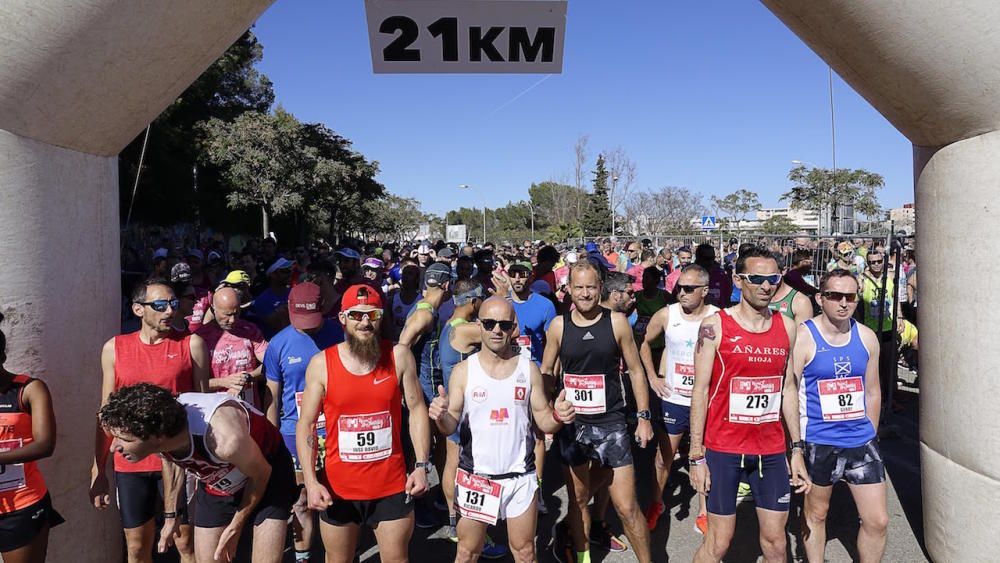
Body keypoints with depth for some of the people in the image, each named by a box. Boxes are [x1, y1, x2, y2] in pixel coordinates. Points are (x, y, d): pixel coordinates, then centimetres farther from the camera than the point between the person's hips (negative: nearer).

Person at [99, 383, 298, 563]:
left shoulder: (225, 439, -43)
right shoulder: (159, 435, -25)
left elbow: (262, 474, -21)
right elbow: (171, 462, 2)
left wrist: (235, 527, -7)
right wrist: (170, 515, 14)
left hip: (268, 475, -5)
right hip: (215, 485, 5)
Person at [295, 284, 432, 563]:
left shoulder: (399, 356, -5)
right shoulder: (321, 363, -7)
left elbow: (417, 409, 0)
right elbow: (305, 425, -4)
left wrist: (421, 465, -6)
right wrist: (311, 482, -12)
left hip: (391, 485, 0)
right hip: (337, 487, 0)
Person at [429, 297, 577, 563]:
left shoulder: (529, 369, -2)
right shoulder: (463, 371, -5)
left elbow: (543, 421, 3)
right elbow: (450, 427, -5)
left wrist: (558, 416, -19)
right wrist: (441, 416, -27)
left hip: (521, 477, 1)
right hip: (475, 476, -1)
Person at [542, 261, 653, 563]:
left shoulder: (617, 321, -5)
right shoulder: (558, 326, -1)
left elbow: (635, 370, 2)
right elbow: (545, 372, 10)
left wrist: (644, 417, 0)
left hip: (611, 423, -2)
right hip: (572, 423, 2)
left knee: (627, 507, -2)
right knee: (578, 498, 17)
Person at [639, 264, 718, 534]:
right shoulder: (666, 315, -6)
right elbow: (645, 343, 10)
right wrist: (652, 377, 4)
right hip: (673, 398, 2)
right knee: (664, 457, 13)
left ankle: (703, 514, 23)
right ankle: (656, 504, 34)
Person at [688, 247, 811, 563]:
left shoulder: (787, 327, 5)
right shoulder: (715, 326, -9)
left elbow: (789, 389, 11)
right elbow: (700, 391, -8)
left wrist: (797, 449, 8)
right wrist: (696, 456, -11)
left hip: (771, 450, 4)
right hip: (723, 449, -4)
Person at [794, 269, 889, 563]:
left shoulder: (867, 337, 3)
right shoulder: (803, 337, -12)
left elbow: (872, 392, 13)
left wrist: (870, 434, 15)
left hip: (862, 442, 4)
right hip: (819, 443, -4)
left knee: (877, 520, 6)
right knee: (815, 513, 14)